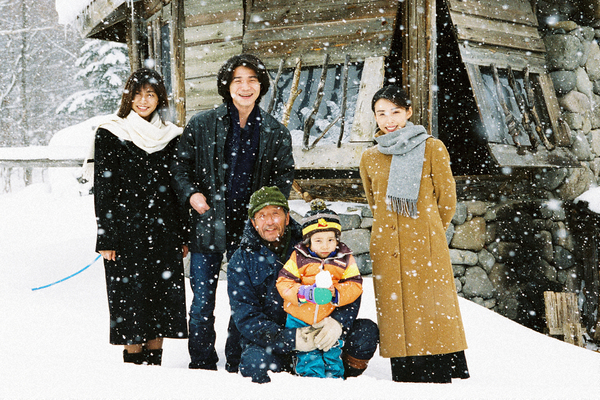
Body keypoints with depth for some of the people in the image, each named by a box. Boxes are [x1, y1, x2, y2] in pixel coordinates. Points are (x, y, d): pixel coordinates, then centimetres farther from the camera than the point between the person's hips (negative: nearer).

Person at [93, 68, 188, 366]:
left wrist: (184, 235, 8)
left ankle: (154, 367, 14)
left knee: (162, 299, 5)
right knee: (131, 299, -2)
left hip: (164, 230, 4)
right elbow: (103, 189, -3)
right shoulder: (110, 134, 0)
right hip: (126, 230, -3)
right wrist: (106, 238, -9)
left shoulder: (172, 136, 11)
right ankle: (134, 370, 7)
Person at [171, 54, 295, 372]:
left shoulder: (276, 133, 4)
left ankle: (236, 367, 22)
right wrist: (190, 193, -11)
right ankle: (202, 367, 16)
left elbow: (284, 176, 11)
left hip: (250, 229, 1)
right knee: (202, 301, 2)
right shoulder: (201, 125, 1)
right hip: (207, 225, -1)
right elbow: (180, 165, 7)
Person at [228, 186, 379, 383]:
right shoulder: (241, 262, -2)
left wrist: (337, 320, -27)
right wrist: (290, 339, -29)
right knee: (254, 364, -35)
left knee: (367, 330, -18)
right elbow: (246, 318, -12)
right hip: (271, 342, -2)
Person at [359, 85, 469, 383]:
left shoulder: (431, 148, 3)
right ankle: (406, 384, 3)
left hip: (426, 246, -3)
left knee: (431, 313, -7)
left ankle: (441, 380, -4)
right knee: (396, 317, -1)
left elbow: (447, 199, 8)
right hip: (387, 250, 3)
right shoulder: (369, 158, 13)